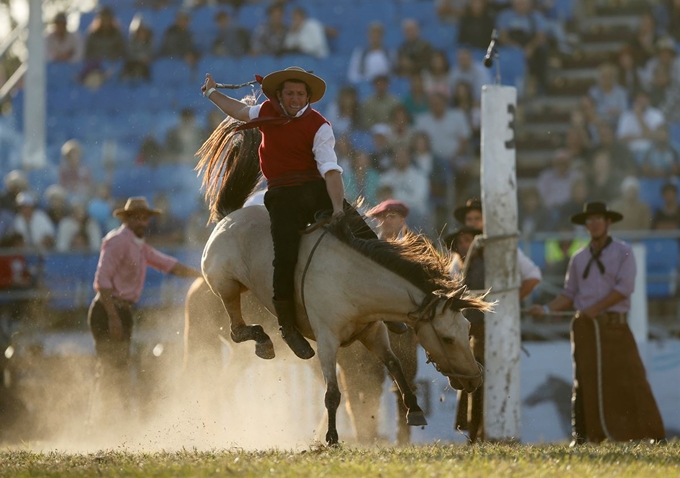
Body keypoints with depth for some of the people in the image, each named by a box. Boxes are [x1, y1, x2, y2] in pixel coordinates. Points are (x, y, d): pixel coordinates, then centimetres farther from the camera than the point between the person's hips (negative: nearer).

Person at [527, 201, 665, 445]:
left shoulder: (623, 252, 2)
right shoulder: (578, 259, 15)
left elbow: (625, 287, -9)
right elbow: (569, 295, 13)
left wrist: (595, 308, -14)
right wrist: (546, 309, -3)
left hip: (614, 325, -4)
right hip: (585, 326, 4)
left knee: (629, 379, -8)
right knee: (584, 383, 1)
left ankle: (653, 437, -5)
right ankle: (582, 438, 3)